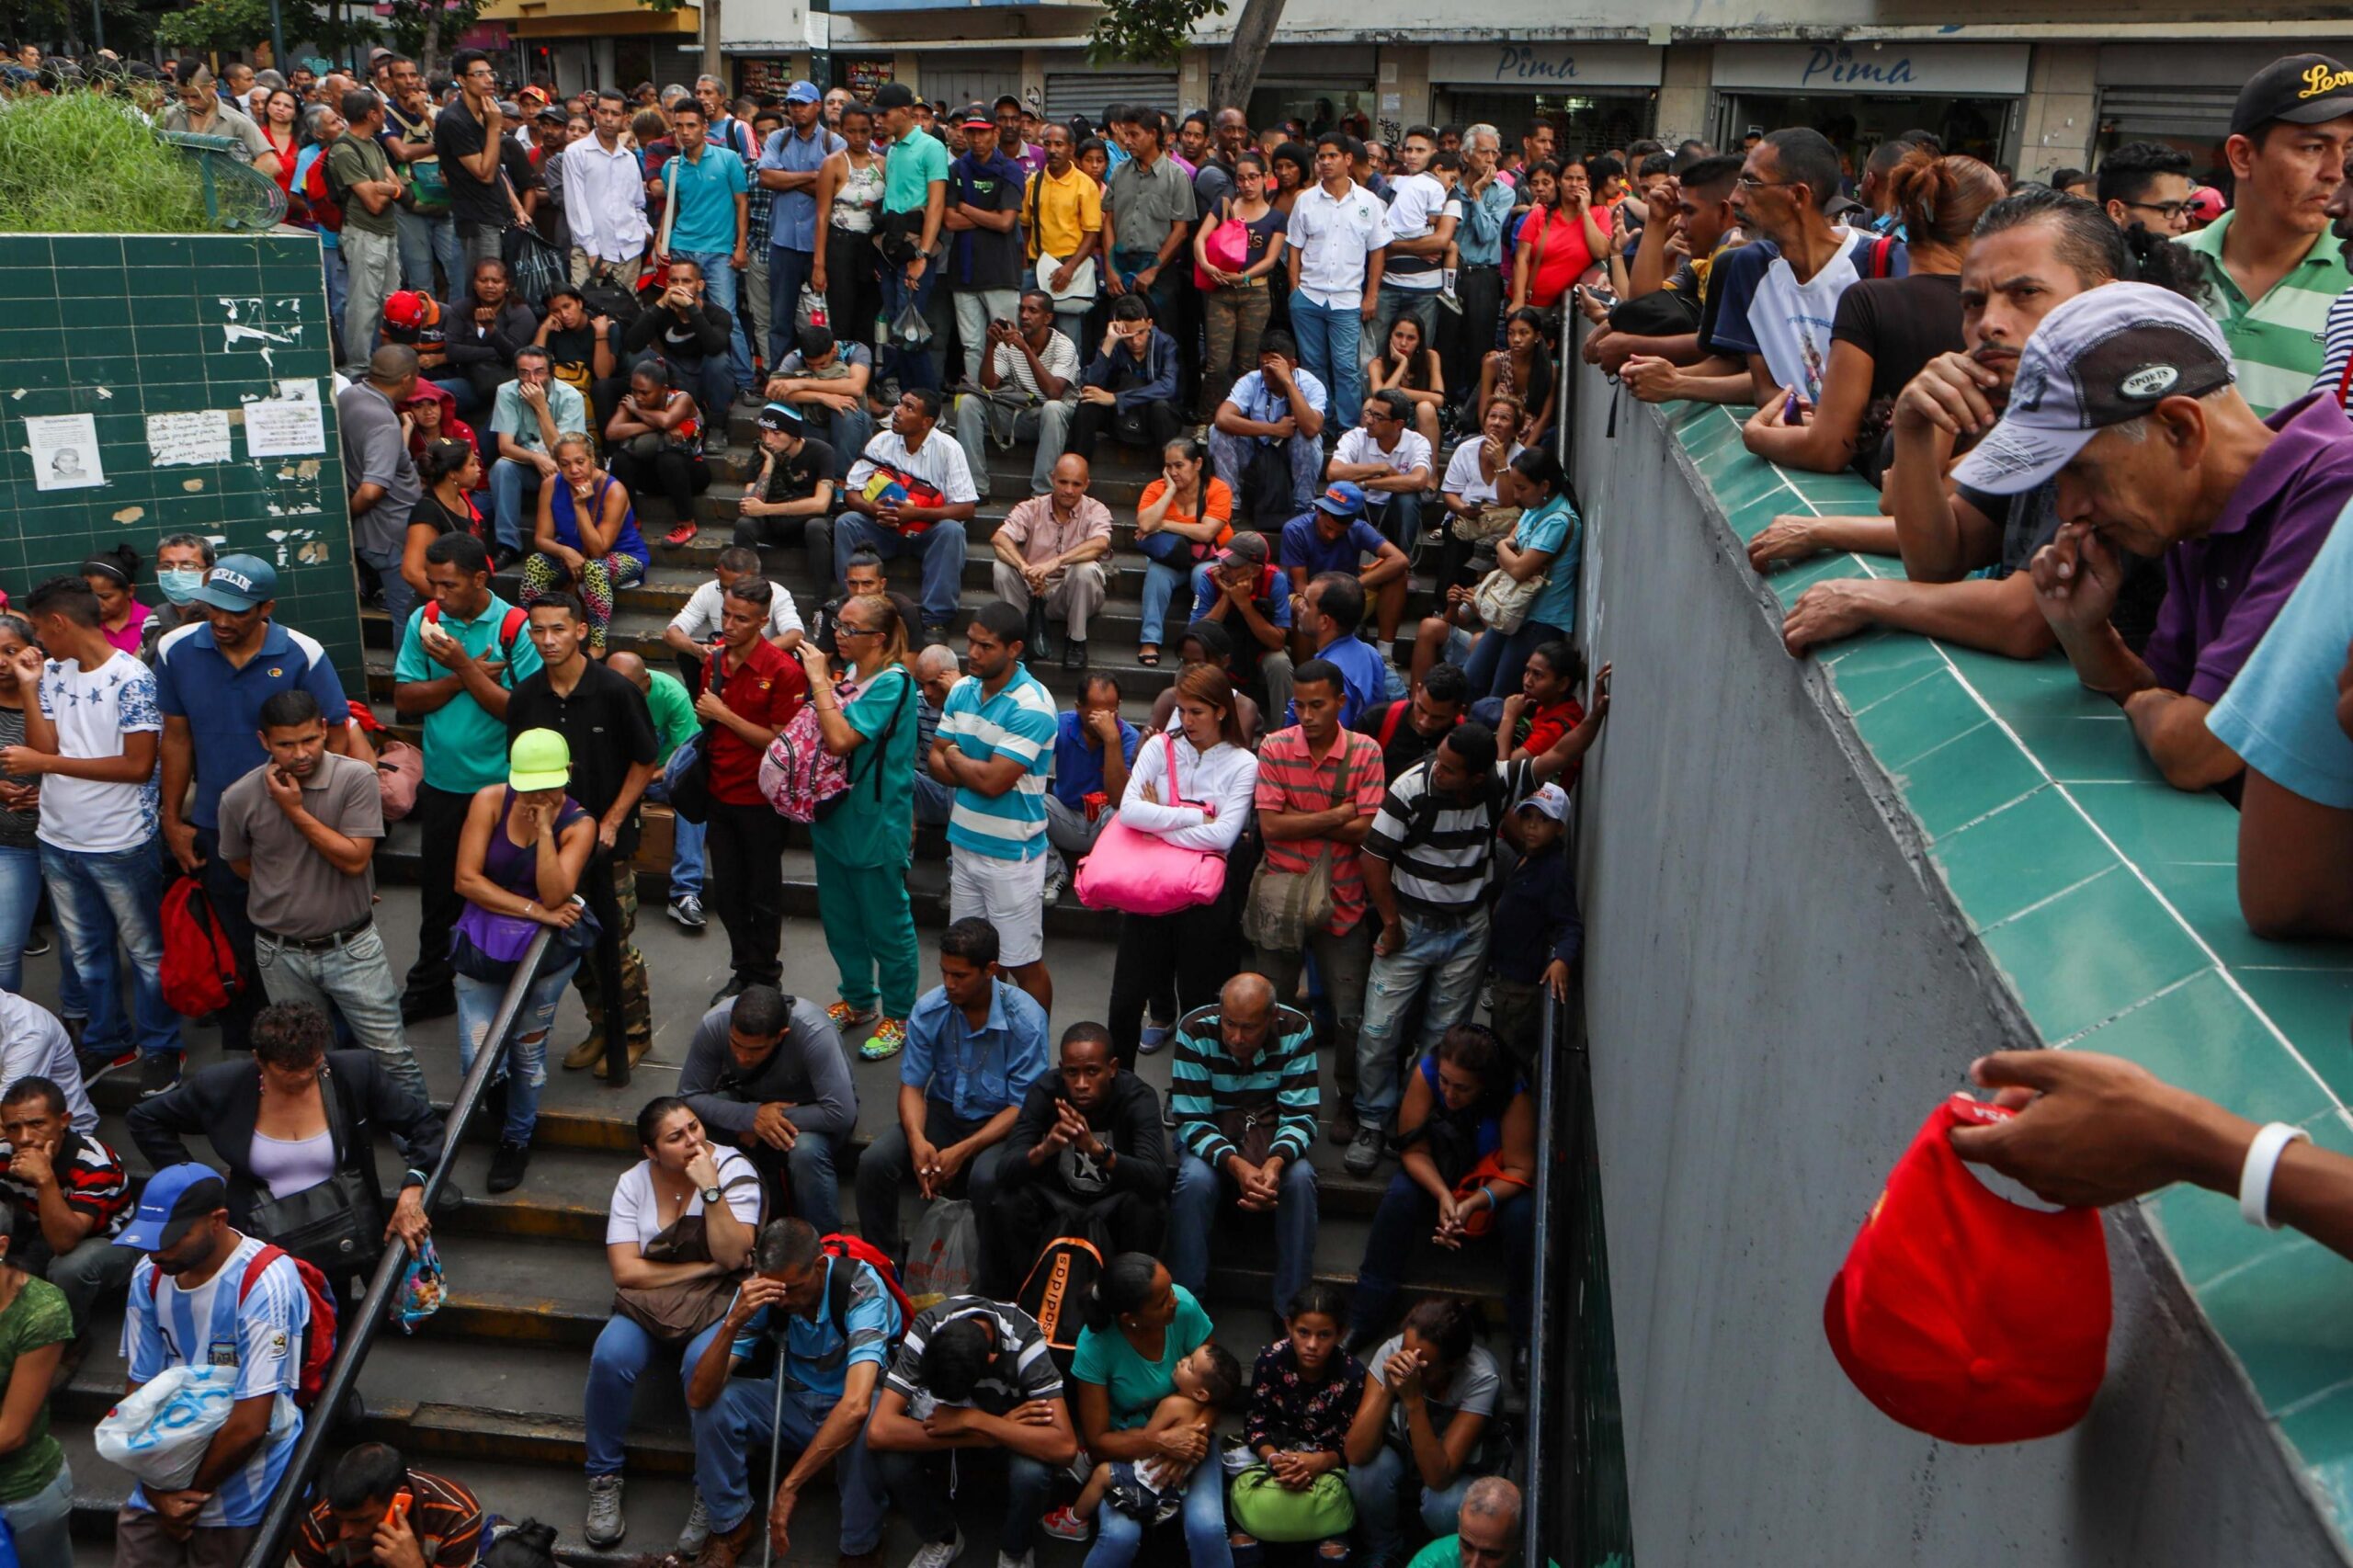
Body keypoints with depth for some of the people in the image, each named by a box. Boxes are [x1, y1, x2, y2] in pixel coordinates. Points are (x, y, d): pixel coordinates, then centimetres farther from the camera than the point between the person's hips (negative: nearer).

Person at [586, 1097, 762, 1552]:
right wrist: (705, 1267, -14)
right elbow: (626, 1271, -9)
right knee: (610, 1358, -28)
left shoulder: (733, 1169, -10)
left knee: (704, 1365, -34)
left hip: (717, 1299, -3)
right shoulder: (634, 1183, -2)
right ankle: (605, 1478, -4)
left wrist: (711, 1189, -27)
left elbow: (732, 1257, -19)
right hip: (648, 1300, 3)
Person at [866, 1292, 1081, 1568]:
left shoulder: (1024, 1341, -34)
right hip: (945, 1420, 2)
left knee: (1032, 1471, -34)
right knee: (891, 1459, -28)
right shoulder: (926, 1330, -31)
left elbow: (1065, 1447, -41)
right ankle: (943, 1538, 3)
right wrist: (987, 1437, -39)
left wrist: (973, 1419, -43)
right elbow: (879, 1432, -38)